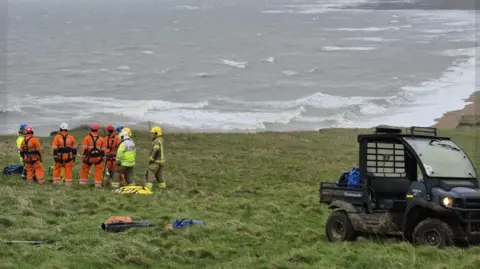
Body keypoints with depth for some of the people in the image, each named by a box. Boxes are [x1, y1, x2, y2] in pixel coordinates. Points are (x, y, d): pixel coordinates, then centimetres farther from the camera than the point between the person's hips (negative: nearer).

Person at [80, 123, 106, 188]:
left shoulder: (87, 138, -3)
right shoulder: (101, 139, 3)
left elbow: (84, 149, -6)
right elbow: (103, 150, 5)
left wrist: (83, 157, -3)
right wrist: (102, 158, 13)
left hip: (89, 157, -1)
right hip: (98, 158, 1)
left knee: (85, 170, 13)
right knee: (98, 171, 5)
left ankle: (83, 183, 17)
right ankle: (98, 184, 1)